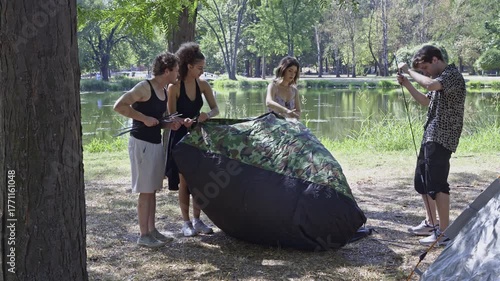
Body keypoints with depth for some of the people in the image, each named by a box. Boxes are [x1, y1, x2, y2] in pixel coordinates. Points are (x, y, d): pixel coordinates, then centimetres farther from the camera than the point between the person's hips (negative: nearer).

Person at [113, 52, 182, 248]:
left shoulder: (164, 91, 11)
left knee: (153, 190, 12)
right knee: (145, 191, -3)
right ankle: (143, 235, 4)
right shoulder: (145, 87, -15)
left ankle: (152, 230, 20)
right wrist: (144, 118, -22)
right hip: (142, 143, -8)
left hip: (156, 143, 8)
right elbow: (119, 106, -22)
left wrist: (170, 125, 1)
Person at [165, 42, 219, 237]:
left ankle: (197, 220, 18)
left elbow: (215, 109, 1)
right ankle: (186, 222, 10)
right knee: (184, 180, 1)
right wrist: (183, 121, -32)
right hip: (181, 137, -4)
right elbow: (171, 115, -11)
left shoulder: (202, 85, -1)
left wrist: (208, 115, -22)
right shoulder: (174, 87, -13)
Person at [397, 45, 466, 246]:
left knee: (437, 183, -12)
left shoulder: (452, 74, -13)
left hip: (441, 139, -10)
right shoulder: (439, 78, 17)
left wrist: (409, 71, -19)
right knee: (422, 180, 17)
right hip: (430, 137, 10)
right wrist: (407, 85, 16)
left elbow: (429, 85, -32)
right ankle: (431, 223, 28)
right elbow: (427, 101, 29)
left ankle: (444, 232, -9)